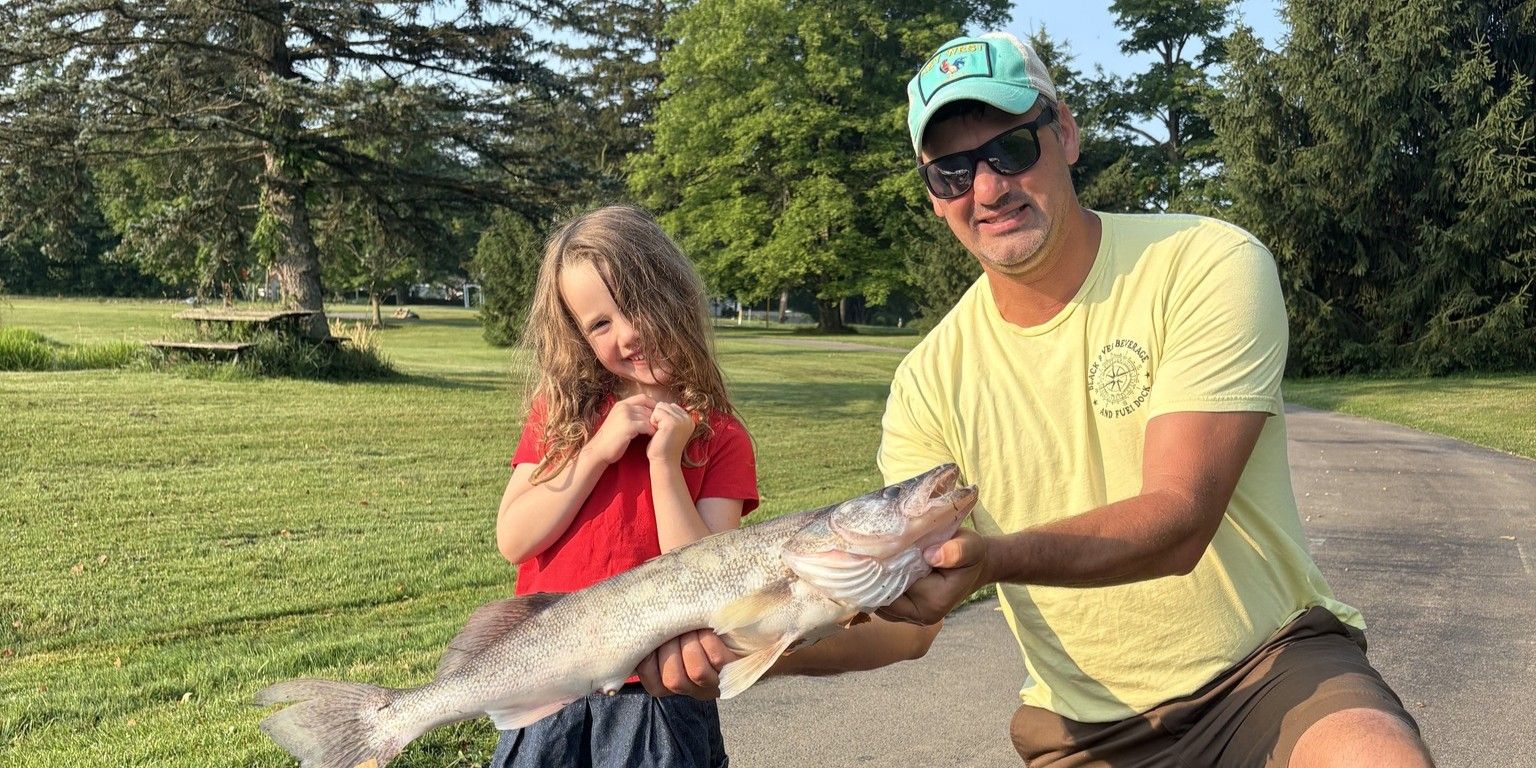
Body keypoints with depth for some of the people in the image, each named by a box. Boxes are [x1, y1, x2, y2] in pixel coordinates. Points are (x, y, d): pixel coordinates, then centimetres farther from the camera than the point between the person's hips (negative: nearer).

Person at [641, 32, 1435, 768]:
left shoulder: (1210, 266, -11)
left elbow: (1178, 523, -21)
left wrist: (989, 558, -38)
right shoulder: (932, 380, -2)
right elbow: (906, 620, -4)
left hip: (1273, 655, -2)